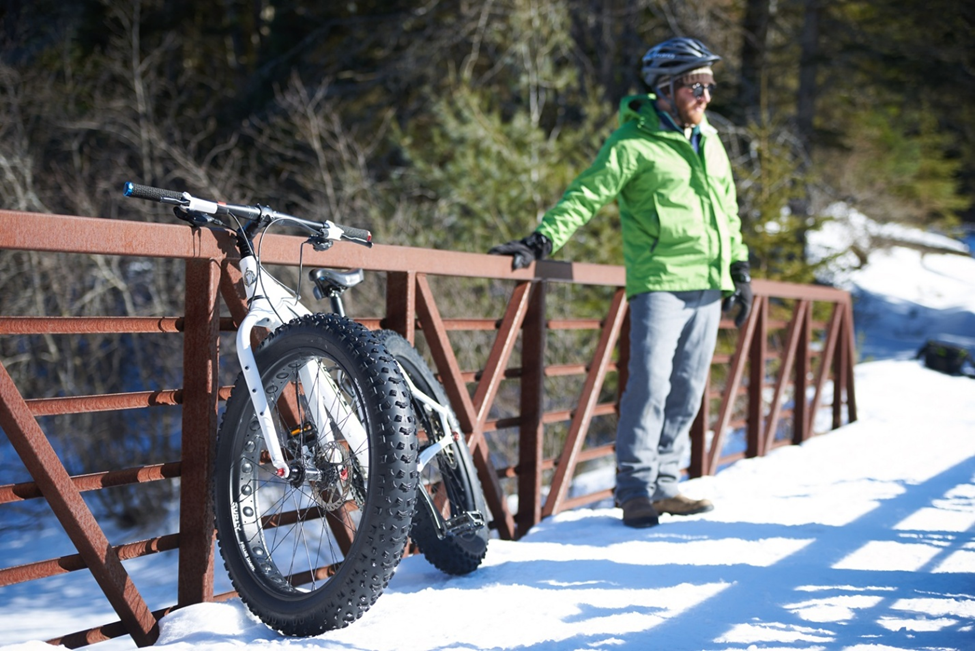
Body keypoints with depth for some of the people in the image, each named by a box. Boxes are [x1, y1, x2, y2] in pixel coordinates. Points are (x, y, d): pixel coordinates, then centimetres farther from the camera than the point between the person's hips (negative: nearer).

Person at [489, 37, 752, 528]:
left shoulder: (709, 142, 17)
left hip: (708, 287, 7)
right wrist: (539, 242, -24)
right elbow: (584, 197, -12)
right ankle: (635, 489, -3)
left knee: (687, 391, 7)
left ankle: (663, 483, 17)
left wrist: (740, 269, 24)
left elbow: (728, 211, 26)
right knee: (651, 383, -14)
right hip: (659, 283, -7)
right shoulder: (633, 144, -5)